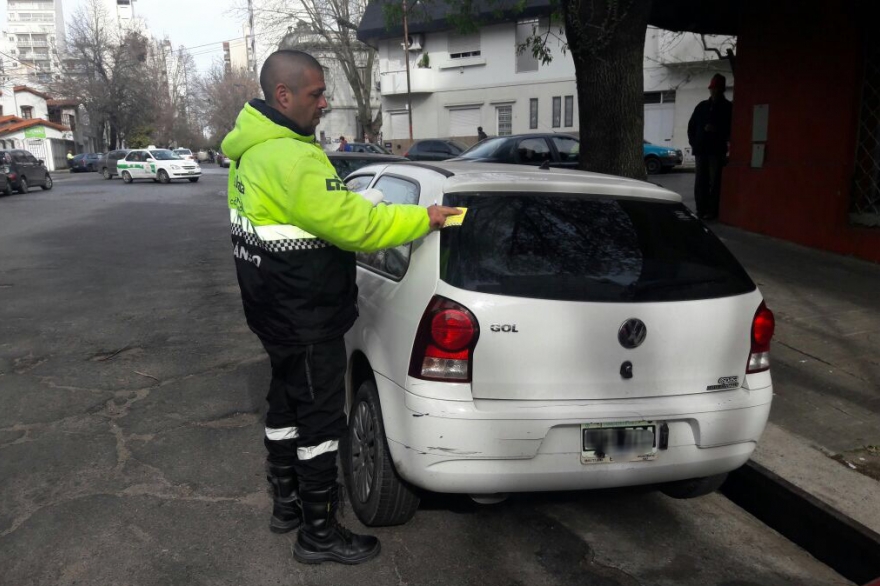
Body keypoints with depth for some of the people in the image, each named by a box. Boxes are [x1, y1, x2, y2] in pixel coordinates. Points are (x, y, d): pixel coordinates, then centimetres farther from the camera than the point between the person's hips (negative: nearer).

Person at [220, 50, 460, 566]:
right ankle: (319, 534, 16)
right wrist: (424, 219, -15)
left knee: (287, 402, 20)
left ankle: (288, 500, 37)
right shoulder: (292, 159, -25)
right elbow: (354, 223, -25)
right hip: (305, 319, -10)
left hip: (275, 311, 10)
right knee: (320, 419, 1)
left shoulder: (254, 149, 9)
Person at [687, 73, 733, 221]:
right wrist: (693, 142, 7)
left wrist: (717, 129, -15)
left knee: (714, 181, -7)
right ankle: (701, 210, 8)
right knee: (700, 181, 4)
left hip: (717, 150, -4)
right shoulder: (702, 106, 15)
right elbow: (691, 125, 19)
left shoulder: (728, 107, 5)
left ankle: (712, 211, -7)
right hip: (701, 149, 4)